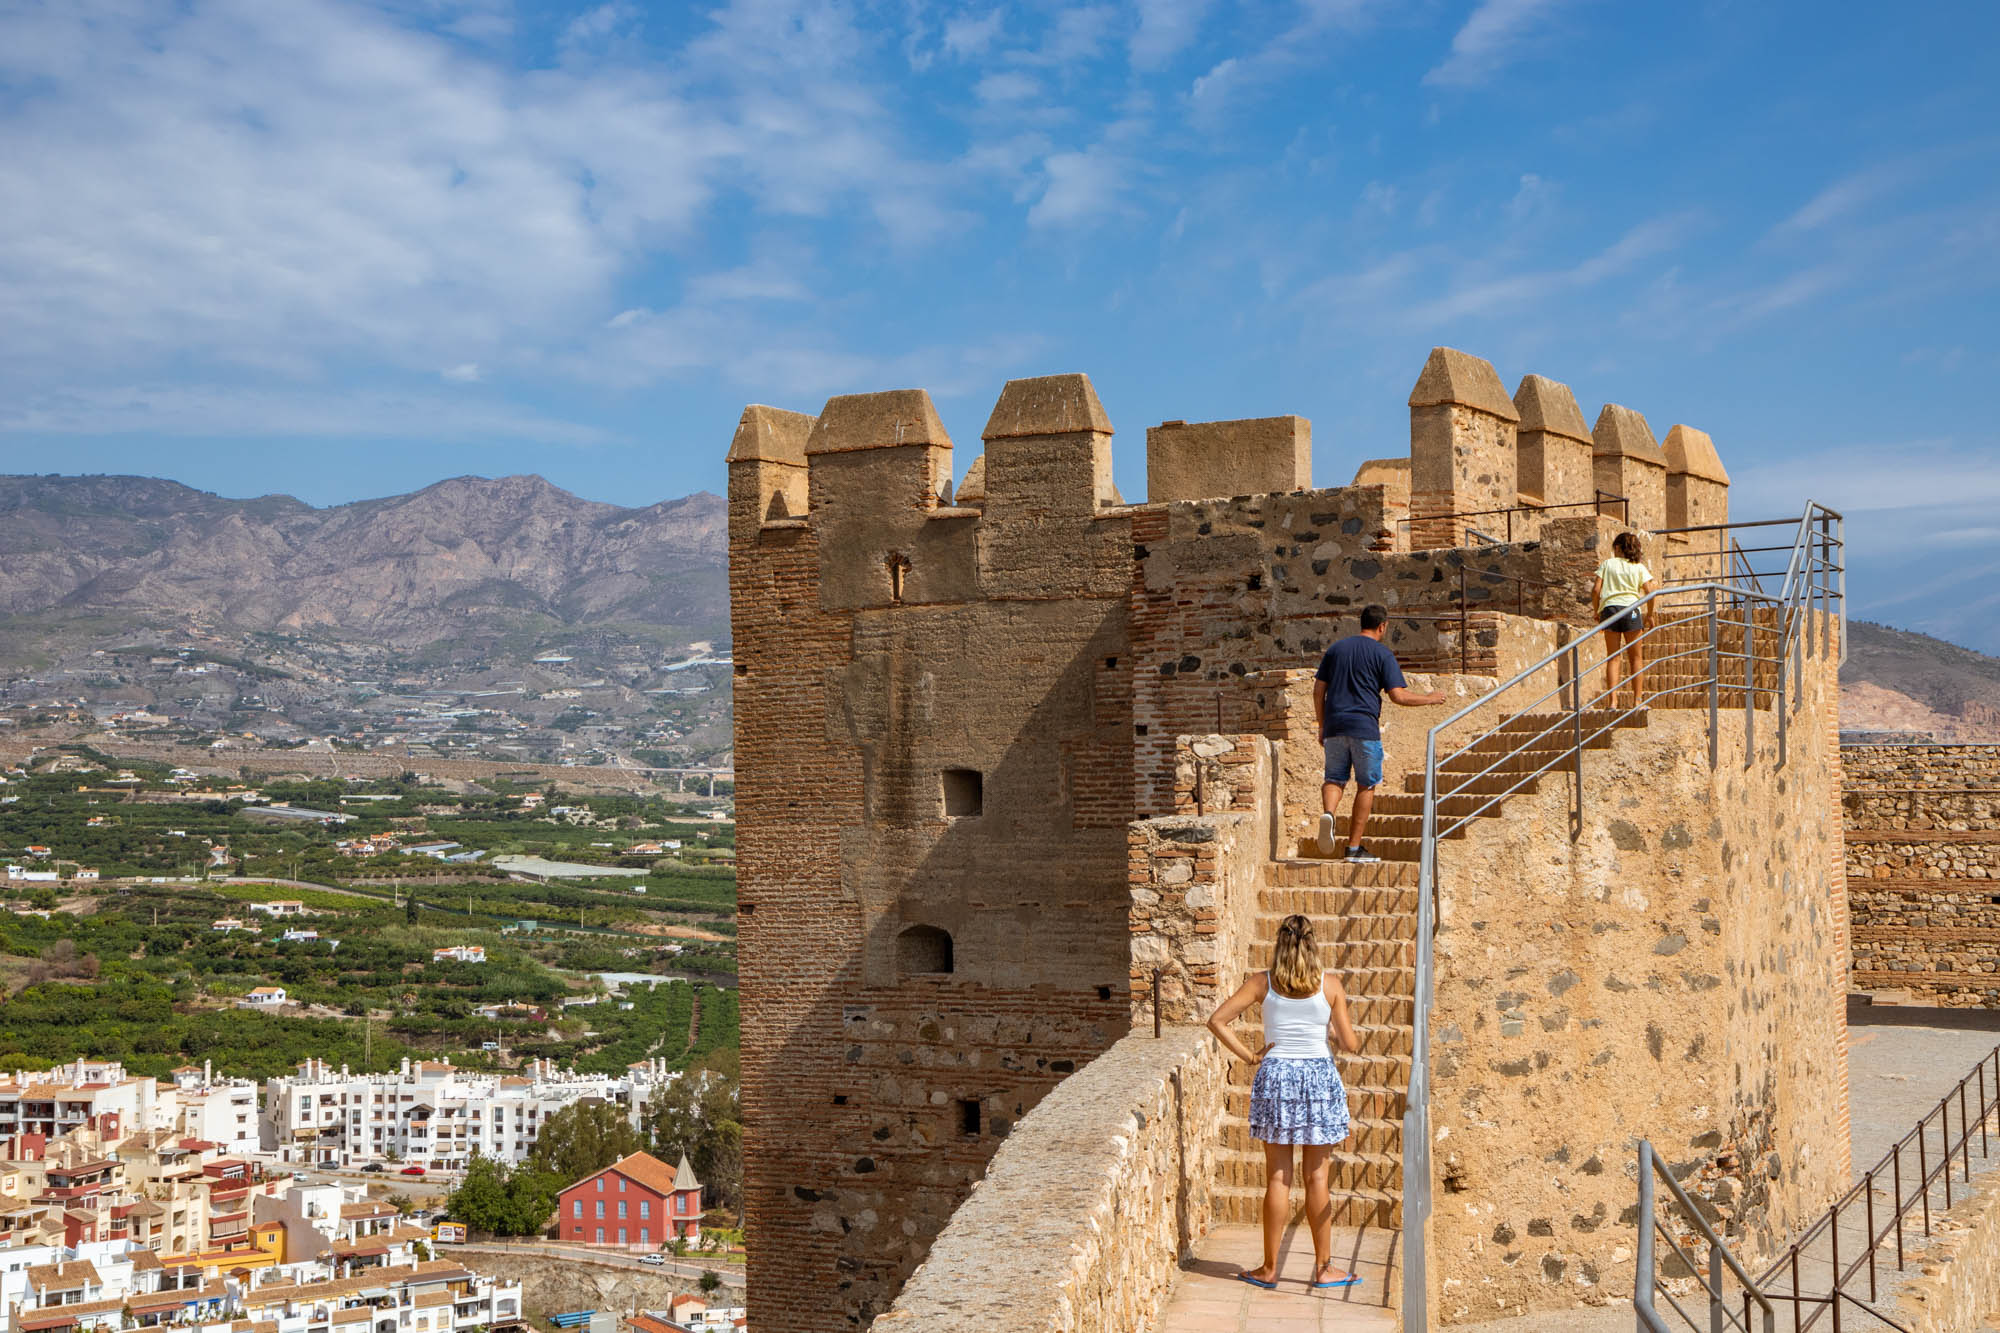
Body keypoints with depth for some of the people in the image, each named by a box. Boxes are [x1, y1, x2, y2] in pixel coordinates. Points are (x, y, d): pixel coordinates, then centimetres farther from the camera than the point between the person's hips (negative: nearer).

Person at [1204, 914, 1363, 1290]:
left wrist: (1248, 1056, -1)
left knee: (1278, 1178, 6)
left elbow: (1217, 1021, -7)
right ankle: (1323, 1267, 13)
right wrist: (1354, 1042, 20)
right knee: (1317, 1177, 7)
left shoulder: (1263, 983, -1)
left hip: (1275, 1076, 1)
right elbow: (1349, 1043, -2)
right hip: (1319, 1077, -1)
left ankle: (1269, 1268, 10)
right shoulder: (1329, 984, -4)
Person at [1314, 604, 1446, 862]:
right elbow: (1398, 695, -8)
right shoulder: (1382, 654, -1)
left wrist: (1322, 725, 18)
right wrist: (1431, 699, 7)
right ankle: (1355, 847, 7)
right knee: (1366, 785, 7)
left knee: (1334, 778, 12)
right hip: (1364, 727, -4)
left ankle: (1329, 813, -21)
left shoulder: (1336, 649, 12)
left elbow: (1318, 690, 11)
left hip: (1334, 726, 4)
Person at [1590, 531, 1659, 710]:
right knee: (1636, 657, 9)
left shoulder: (1607, 564, 8)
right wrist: (1649, 614, 13)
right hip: (1631, 609, 0)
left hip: (1609, 608, 0)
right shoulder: (1639, 568, 9)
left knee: (1613, 658, 3)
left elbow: (1595, 590, 1)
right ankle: (1637, 700, 6)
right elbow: (1650, 592, 0)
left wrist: (1597, 611, 13)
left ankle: (1613, 700, -6)